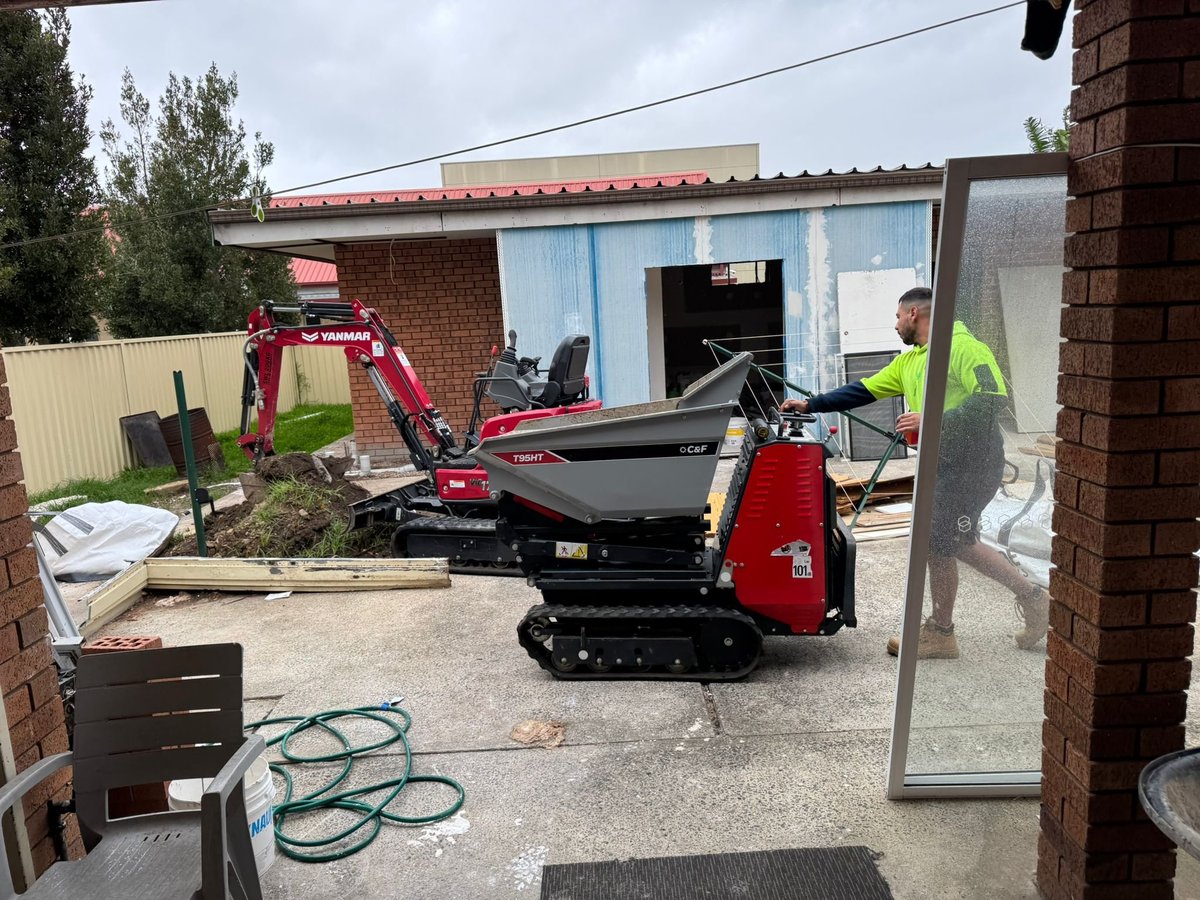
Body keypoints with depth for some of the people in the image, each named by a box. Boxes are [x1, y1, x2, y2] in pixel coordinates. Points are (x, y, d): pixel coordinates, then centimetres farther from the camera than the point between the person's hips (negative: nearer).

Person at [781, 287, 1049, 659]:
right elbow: (863, 391, 12)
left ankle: (940, 632, 17)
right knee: (957, 543, 17)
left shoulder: (962, 347, -14)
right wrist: (811, 404, 7)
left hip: (972, 460, -9)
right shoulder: (908, 361, 13)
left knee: (938, 543, 0)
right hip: (946, 462, 9)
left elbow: (994, 397, -23)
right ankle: (1031, 597, 31)